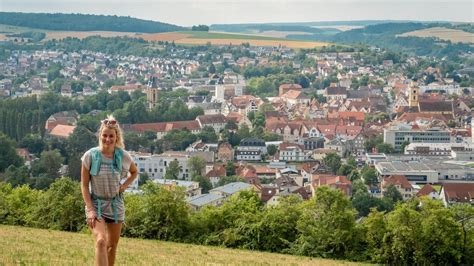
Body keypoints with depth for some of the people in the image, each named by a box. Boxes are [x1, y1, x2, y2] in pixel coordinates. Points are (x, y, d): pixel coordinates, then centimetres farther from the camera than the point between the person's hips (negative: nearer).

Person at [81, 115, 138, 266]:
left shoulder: (123, 156, -6)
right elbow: (84, 185, -8)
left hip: (116, 205, 3)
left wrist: (125, 185, -2)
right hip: (96, 204, -3)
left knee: (112, 245, 12)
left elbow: (134, 172, 16)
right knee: (101, 241, -23)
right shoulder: (90, 156, -12)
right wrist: (90, 210, -15)